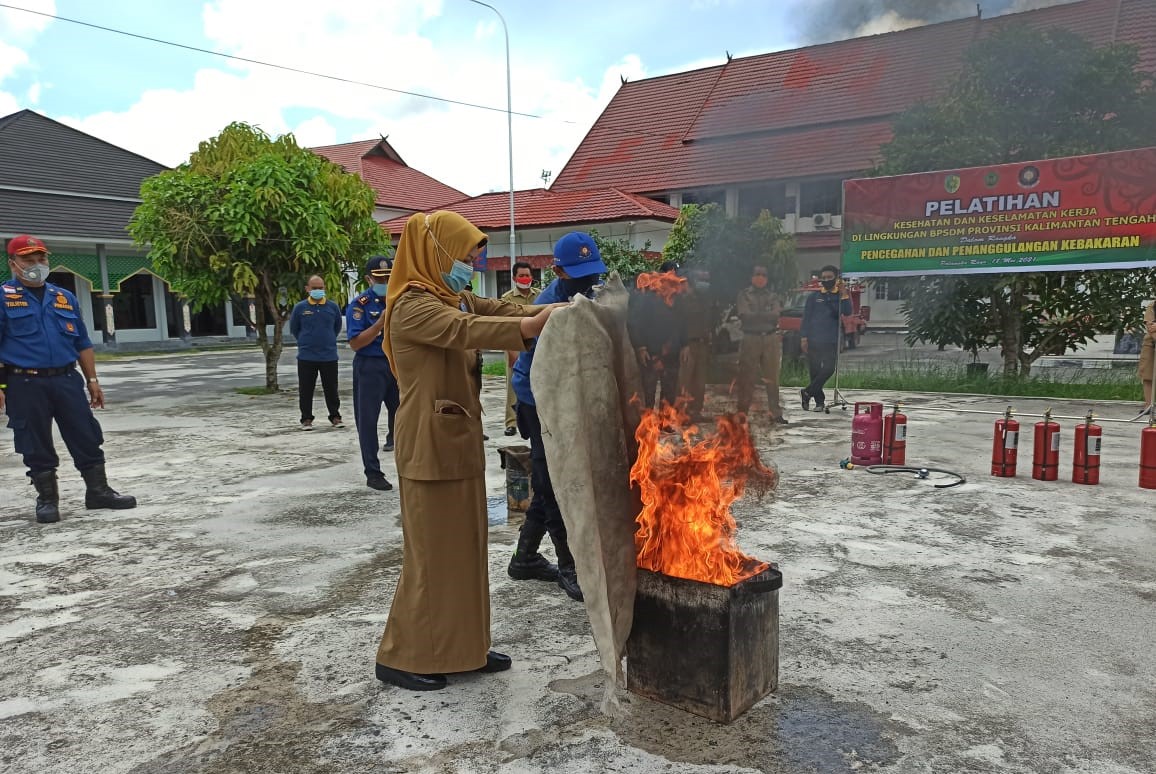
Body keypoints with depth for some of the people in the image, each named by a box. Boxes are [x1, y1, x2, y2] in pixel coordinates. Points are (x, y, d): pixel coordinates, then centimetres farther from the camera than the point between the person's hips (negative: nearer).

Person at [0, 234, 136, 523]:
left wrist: (92, 380, 11)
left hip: (67, 380, 4)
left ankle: (98, 491, 15)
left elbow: (82, 344, 16)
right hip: (25, 385, -3)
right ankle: (47, 499, 17)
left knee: (87, 438, 5)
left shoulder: (65, 298, 13)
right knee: (36, 446, 5)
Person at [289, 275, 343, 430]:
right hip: (306, 357, 0)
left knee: (331, 389, 7)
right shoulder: (300, 308, -2)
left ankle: (335, 416, 18)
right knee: (306, 390, 5)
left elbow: (337, 328, 16)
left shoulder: (333, 307, 1)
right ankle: (306, 419, 15)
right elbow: (293, 329, 11)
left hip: (329, 356, 1)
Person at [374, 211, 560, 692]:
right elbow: (466, 330, -32)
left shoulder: (455, 299, 15)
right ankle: (402, 657, 12)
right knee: (432, 550, -1)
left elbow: (502, 310, 4)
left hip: (459, 440, 9)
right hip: (430, 444, -9)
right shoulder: (412, 306, -15)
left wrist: (559, 311, -12)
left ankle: (461, 647, 23)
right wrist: (532, 326, -43)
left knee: (465, 545, 13)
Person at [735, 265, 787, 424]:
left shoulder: (773, 296, 14)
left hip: (771, 339, 2)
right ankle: (742, 412, 3)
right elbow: (744, 315, -8)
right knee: (747, 377, -2)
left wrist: (755, 315, -8)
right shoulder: (744, 295, 7)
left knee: (772, 378, 3)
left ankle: (775, 414, 7)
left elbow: (775, 315, -3)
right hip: (750, 339, -2)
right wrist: (766, 315, -4)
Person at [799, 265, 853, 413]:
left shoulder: (841, 295, 8)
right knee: (815, 371, 2)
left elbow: (847, 312, -8)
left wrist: (844, 294, -20)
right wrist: (803, 338, -2)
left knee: (828, 369, -11)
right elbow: (806, 318, 5)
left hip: (832, 341, 0)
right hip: (814, 340, 0)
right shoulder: (814, 297, 7)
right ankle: (820, 401, 12)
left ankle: (807, 392, 3)